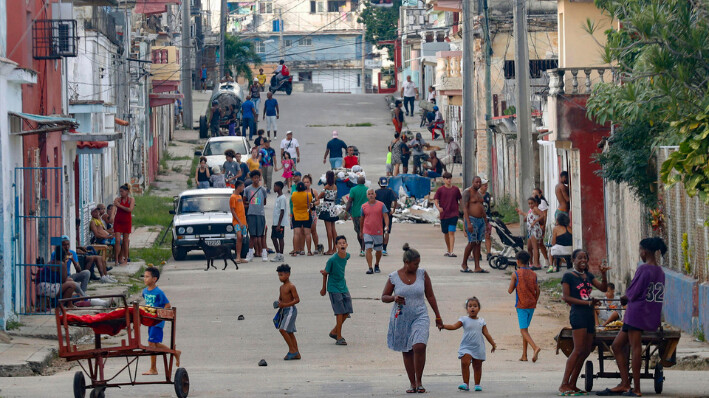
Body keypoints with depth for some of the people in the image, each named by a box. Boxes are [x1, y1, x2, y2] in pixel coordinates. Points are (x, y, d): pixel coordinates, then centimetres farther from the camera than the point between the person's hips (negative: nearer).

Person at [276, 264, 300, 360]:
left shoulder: (291, 287, -13)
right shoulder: (281, 287, 13)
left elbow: (297, 299, -17)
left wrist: (285, 305, -23)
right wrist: (279, 303, 1)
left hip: (291, 310, -9)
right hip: (284, 311, 9)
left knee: (283, 329, -17)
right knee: (290, 332, 10)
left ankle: (292, 350, -8)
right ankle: (296, 354, 13)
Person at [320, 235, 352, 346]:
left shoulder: (347, 256, -2)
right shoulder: (332, 259, -19)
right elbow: (326, 273, -6)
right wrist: (324, 289, 4)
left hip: (343, 287, 6)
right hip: (334, 288, -6)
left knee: (347, 311, 5)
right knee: (340, 312, -8)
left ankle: (334, 332, 23)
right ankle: (339, 338, 0)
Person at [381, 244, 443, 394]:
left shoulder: (422, 274, 1)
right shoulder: (394, 277, -2)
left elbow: (430, 296, 8)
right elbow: (384, 297, 7)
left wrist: (438, 316, 11)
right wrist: (394, 298, -16)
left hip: (420, 316, -1)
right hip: (401, 318, 1)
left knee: (419, 346, -19)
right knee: (406, 351, 5)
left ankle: (419, 381, -6)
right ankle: (412, 383, 16)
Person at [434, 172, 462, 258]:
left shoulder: (455, 189, 4)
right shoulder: (440, 190, 2)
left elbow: (460, 200, 16)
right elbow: (435, 200, -4)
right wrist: (438, 207, -22)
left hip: (454, 214, -1)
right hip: (443, 214, 1)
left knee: (451, 232, -12)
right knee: (445, 233, 12)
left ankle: (451, 251, -17)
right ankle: (448, 250, 29)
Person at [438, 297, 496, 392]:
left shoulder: (481, 322, 9)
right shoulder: (464, 320, 2)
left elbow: (486, 334, 13)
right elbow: (454, 326, -8)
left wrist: (493, 344, 13)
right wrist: (444, 326, -23)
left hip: (478, 348, 2)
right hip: (466, 347, -2)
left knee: (477, 366, 6)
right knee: (465, 363, -17)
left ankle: (477, 384, 17)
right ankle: (466, 383, -13)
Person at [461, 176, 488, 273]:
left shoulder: (479, 193, 18)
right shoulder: (467, 192, -7)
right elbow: (465, 208, -14)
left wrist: (486, 223, 20)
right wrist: (468, 223, -23)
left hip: (481, 220, 8)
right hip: (471, 220, -8)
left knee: (478, 243, 3)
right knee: (472, 243, -11)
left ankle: (477, 267, 1)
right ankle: (464, 264, 4)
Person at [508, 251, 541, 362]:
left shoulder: (516, 274, -8)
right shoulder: (533, 274, 6)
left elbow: (510, 290, -6)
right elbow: (537, 291, 5)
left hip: (521, 305, -5)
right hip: (531, 305, 5)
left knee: (523, 330, -7)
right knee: (525, 329, 16)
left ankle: (535, 348, -31)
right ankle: (524, 355, 15)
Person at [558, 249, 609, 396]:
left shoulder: (588, 276, 19)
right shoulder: (568, 276, -1)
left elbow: (603, 288, 13)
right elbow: (566, 297, -8)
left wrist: (603, 275, -5)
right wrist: (587, 303, -13)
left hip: (589, 315, 8)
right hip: (577, 314, -8)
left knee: (586, 351, 5)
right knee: (579, 350, -17)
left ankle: (572, 384, 10)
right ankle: (564, 385, -19)